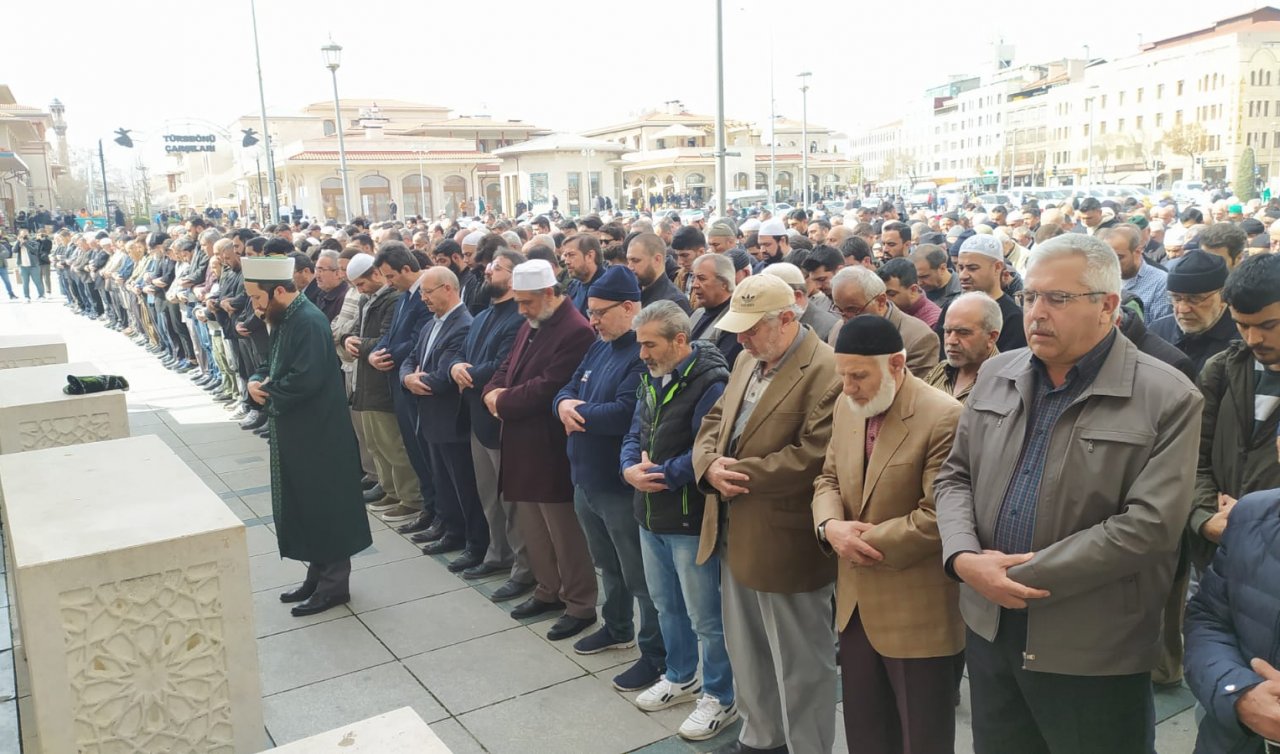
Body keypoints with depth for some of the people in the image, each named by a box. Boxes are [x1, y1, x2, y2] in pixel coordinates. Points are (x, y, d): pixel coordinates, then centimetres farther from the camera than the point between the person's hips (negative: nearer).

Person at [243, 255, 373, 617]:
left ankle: (334, 584, 13)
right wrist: (256, 381, -4)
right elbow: (272, 365, 18)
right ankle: (318, 574, 30)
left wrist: (267, 391, -12)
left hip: (317, 435, -10)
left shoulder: (308, 322, -20)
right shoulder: (283, 319, 10)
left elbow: (305, 380, -28)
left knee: (324, 507, 1)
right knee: (303, 506, 17)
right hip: (295, 433, 10)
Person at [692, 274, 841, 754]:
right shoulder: (747, 361, 11)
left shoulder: (826, 373, -18)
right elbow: (714, 421, 13)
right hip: (736, 534, 9)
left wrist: (738, 474, -19)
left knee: (800, 662, 8)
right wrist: (711, 466, -9)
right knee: (746, 650, 23)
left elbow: (813, 458, -25)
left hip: (784, 544, -9)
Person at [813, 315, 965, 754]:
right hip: (857, 601, 7)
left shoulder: (945, 417, -20)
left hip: (918, 611, -7)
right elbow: (828, 478, 11)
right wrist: (830, 526, -11)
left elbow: (939, 516, -22)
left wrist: (866, 542, -16)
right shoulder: (846, 408, 4)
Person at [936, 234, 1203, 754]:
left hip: (1094, 653, -4)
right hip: (989, 627, 5)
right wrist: (964, 558, -11)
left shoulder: (1168, 398, -12)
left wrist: (1024, 575, -18)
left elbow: (1149, 527, -19)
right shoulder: (997, 374, 5)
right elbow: (955, 476, 8)